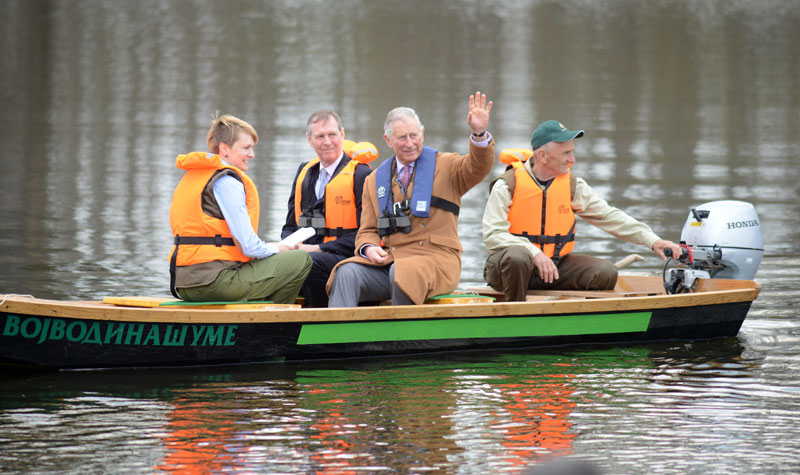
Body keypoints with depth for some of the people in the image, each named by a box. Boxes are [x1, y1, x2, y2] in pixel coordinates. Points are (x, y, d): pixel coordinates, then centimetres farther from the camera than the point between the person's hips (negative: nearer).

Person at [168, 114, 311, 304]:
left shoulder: (192, 176, 18)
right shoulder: (228, 183, -11)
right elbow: (248, 247, -15)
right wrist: (278, 249, 6)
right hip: (213, 280, -10)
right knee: (301, 260, -6)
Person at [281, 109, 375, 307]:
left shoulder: (360, 174, -1)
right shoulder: (305, 172, 19)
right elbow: (290, 225, 23)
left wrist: (318, 249, -14)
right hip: (305, 252, 5)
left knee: (310, 262, -37)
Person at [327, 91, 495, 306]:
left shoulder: (445, 166, 10)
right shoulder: (375, 181, 19)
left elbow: (478, 168, -9)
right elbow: (368, 231, 20)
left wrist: (479, 134, -29)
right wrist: (368, 248, -5)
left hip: (435, 260, -3)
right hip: (386, 260, 3)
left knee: (402, 273, -37)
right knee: (347, 273, -26)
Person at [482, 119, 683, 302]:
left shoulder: (573, 185, 4)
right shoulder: (507, 186, -11)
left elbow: (610, 217, 7)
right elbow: (493, 234, -17)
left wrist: (652, 241, -3)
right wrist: (534, 253, -30)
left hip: (556, 265, 5)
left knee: (605, 272, -15)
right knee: (517, 257, -40)